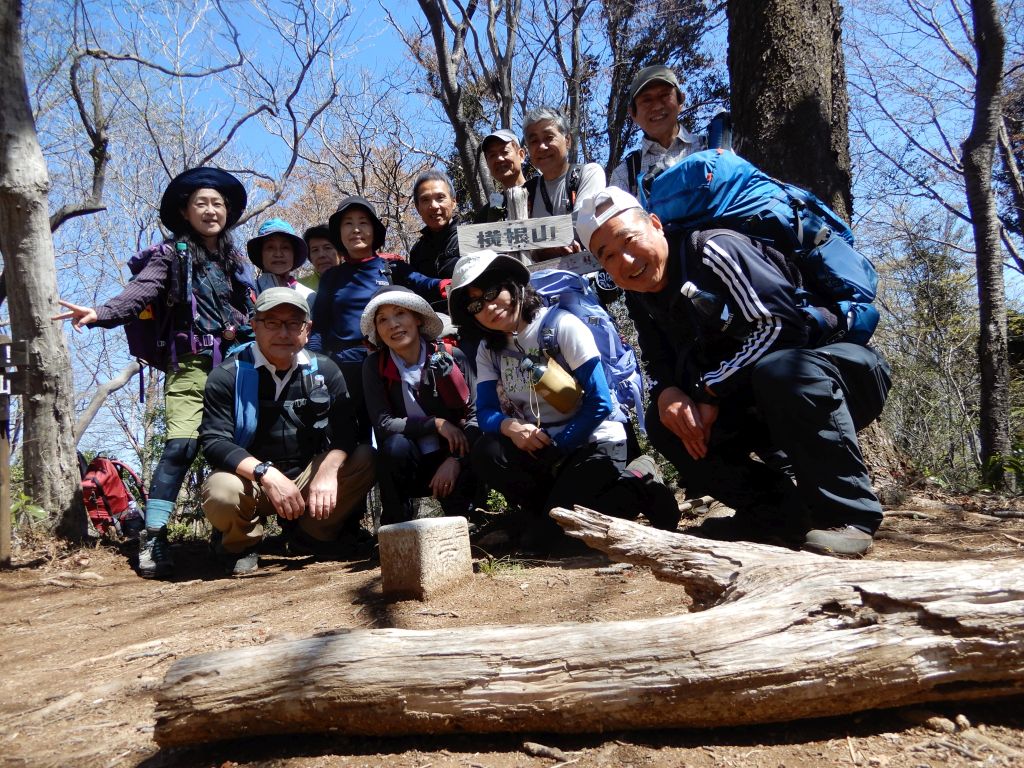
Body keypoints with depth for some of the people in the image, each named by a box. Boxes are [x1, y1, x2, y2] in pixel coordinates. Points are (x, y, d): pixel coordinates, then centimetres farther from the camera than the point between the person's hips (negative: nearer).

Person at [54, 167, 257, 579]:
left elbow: (254, 310, 19)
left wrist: (241, 331, -1)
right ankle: (153, 538, -14)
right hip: (191, 367, -4)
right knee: (181, 446, -18)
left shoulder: (238, 260, 19)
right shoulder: (171, 254, 5)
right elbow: (140, 291, -10)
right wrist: (102, 313, -26)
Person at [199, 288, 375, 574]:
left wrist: (328, 469, -27)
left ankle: (309, 534, 5)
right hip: (250, 481, -3)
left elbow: (345, 432, -6)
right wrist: (266, 474, -31)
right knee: (221, 493, -35)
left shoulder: (325, 371, 1)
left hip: (308, 477, 3)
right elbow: (214, 442, -16)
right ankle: (241, 543, 3)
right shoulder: (227, 376, -8)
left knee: (366, 460, -17)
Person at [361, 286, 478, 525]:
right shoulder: (374, 366, -5)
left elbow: (475, 414, -7)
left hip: (452, 458, -1)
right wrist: (435, 423, -19)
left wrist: (456, 459, -20)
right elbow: (382, 424, -12)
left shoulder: (452, 357, -6)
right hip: (406, 465, 1)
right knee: (396, 445, -31)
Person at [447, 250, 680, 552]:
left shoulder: (562, 326, -11)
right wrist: (510, 426, -26)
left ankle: (638, 490, -2)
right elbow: (485, 412, -3)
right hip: (540, 447, 5)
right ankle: (549, 507, -2)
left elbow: (599, 403, -15)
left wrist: (557, 447, -17)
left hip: (593, 442, -5)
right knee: (486, 452, -25)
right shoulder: (488, 351, 6)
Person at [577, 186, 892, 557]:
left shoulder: (712, 250, -18)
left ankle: (847, 515, -23)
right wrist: (666, 393, -17)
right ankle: (773, 508, -1)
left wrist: (710, 392, -21)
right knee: (664, 422, -12)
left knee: (777, 370, -39)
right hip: (760, 407, 7)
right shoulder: (640, 298, 4)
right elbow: (661, 368, 7)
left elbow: (781, 327, -26)